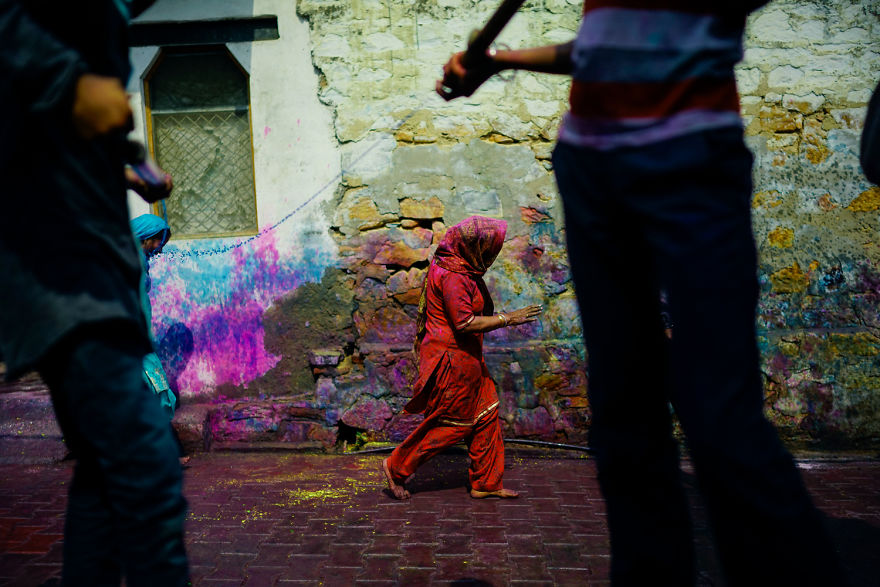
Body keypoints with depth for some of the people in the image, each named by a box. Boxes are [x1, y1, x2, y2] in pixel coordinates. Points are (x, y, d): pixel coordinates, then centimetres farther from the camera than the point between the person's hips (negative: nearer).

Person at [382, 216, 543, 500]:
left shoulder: (462, 269, 11)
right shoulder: (452, 275, -21)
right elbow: (464, 323, -25)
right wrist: (508, 319, -20)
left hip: (466, 357, 10)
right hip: (452, 358, -10)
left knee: (486, 415, 11)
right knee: (450, 423, 0)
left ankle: (485, 483, 20)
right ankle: (396, 467, 13)